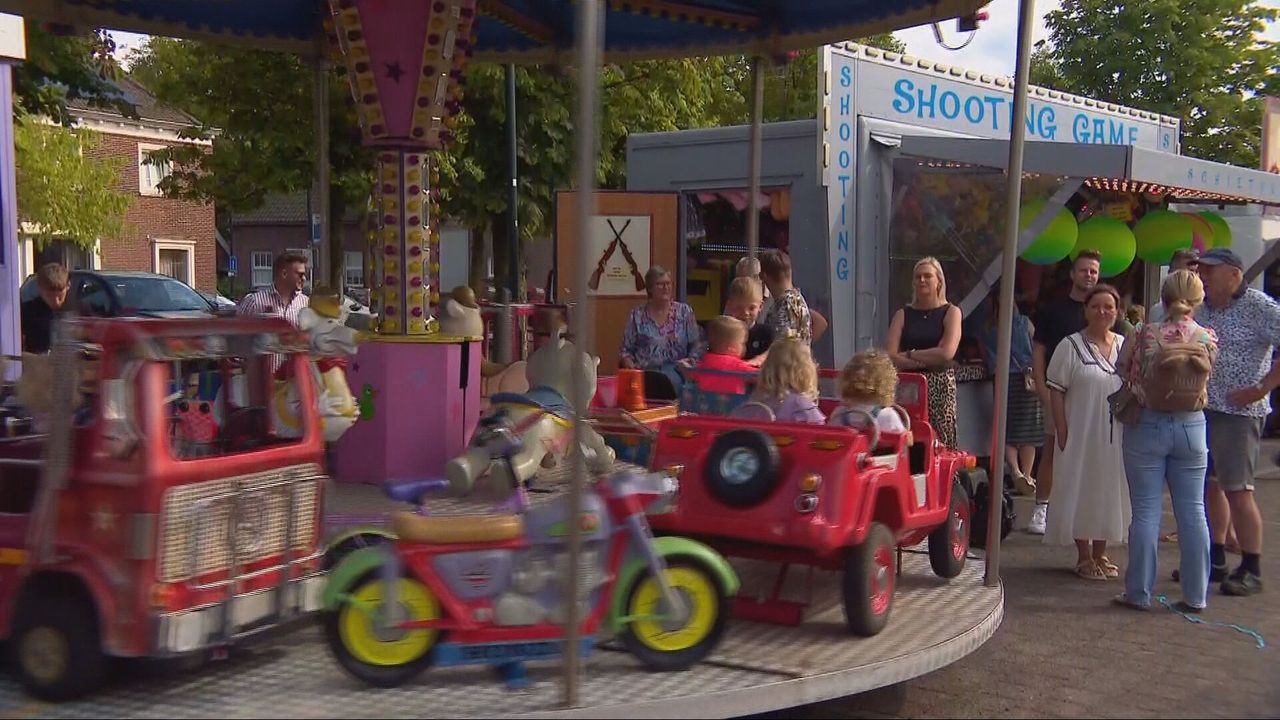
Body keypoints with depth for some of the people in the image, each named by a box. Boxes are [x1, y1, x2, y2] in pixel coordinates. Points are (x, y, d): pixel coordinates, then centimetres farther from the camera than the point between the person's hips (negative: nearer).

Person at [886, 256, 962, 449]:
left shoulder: (951, 312, 6)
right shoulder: (903, 314, 11)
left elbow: (947, 353, -9)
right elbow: (890, 357, -2)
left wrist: (909, 355, -3)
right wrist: (927, 360, -10)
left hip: (940, 389, -2)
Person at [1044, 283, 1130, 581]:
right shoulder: (1071, 346, -4)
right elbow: (1056, 392, -6)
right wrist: (1062, 432, -13)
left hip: (1116, 436, 4)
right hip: (1080, 434, -4)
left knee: (1109, 492, 11)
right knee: (1080, 492, 1)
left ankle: (1099, 554, 24)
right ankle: (1084, 557, 12)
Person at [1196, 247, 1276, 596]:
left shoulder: (1257, 306, -10)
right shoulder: (1202, 309, 11)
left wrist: (1260, 389, -18)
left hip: (1237, 412, -7)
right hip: (1201, 409, 7)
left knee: (1237, 490, -5)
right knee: (1210, 486, 13)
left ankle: (1251, 570, 4)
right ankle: (1215, 561, 23)